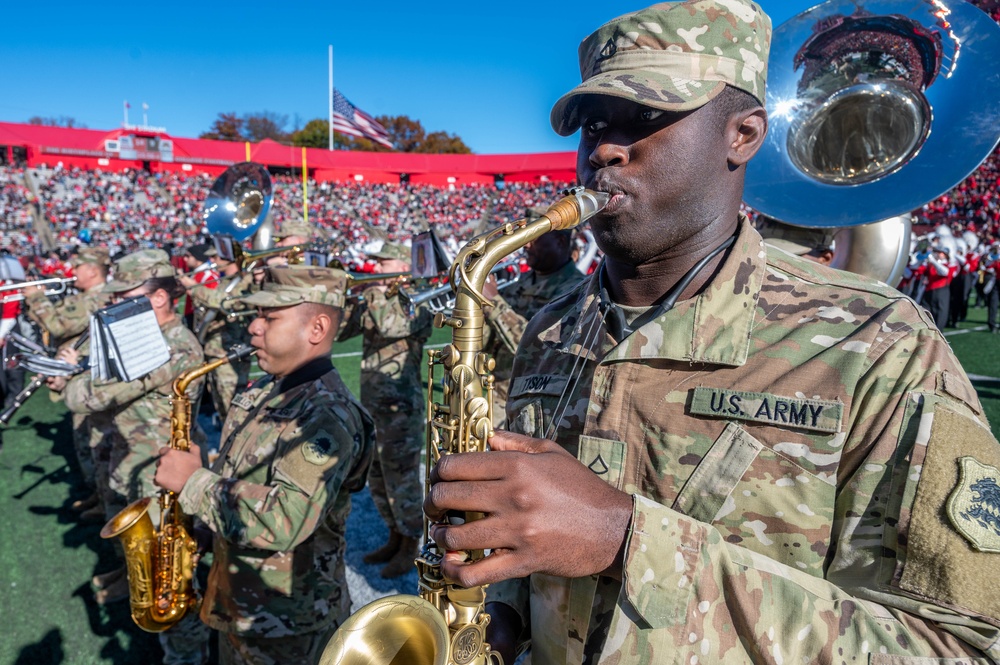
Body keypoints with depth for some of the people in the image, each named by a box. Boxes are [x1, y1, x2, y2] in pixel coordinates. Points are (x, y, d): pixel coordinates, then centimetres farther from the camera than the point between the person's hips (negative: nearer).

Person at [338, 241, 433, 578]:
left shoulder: (417, 302, -9)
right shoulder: (372, 298, 11)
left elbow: (391, 326, -29)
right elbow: (339, 330, 8)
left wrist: (378, 291, -19)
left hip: (401, 408, -8)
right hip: (371, 405, 8)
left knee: (402, 479, 1)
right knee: (377, 480, 17)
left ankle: (410, 548, 17)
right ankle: (395, 538, 33)